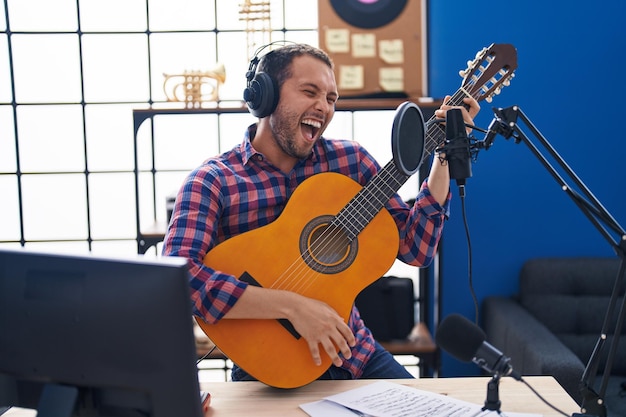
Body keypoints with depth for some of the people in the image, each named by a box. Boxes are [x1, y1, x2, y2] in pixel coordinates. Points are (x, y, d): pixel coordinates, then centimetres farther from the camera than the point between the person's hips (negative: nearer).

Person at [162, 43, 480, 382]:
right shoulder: (213, 181, -12)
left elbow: (414, 248, -1)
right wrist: (293, 306, -31)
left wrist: (444, 155, -8)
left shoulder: (349, 160, 1)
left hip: (355, 354, 4)